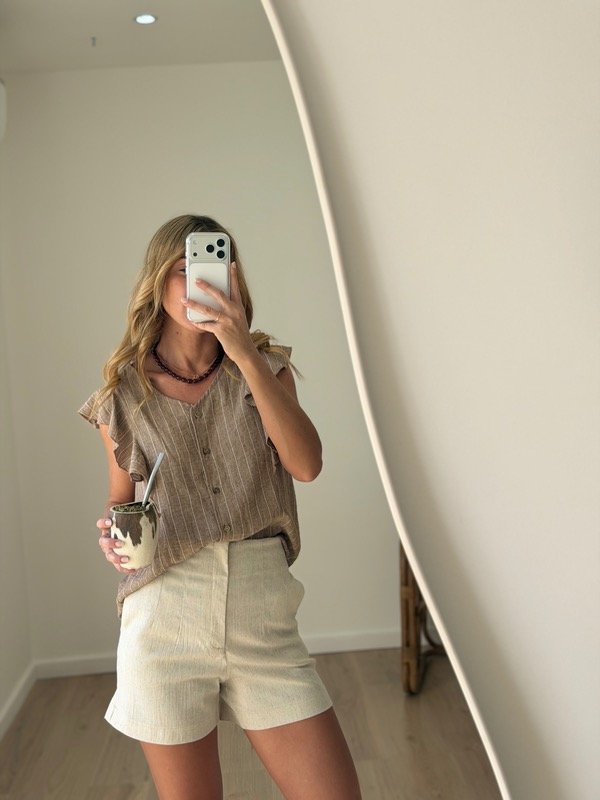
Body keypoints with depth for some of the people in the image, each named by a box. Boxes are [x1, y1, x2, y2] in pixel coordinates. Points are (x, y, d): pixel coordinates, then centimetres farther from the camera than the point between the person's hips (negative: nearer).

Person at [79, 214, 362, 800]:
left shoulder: (264, 367, 4)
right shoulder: (125, 394, 3)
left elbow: (305, 464, -12)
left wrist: (245, 354, -18)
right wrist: (114, 535, -7)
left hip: (263, 613, 1)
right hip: (165, 616, 0)